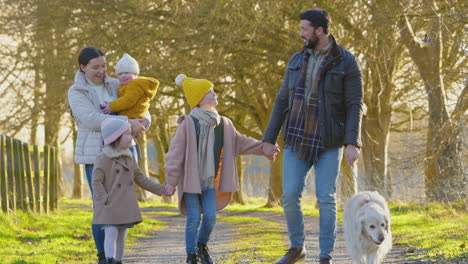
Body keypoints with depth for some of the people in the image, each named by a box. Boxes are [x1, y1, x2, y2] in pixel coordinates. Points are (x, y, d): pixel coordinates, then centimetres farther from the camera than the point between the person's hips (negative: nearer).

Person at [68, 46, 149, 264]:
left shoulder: (113, 85, 11)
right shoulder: (76, 92, -3)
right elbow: (92, 119, -18)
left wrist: (145, 120, -8)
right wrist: (128, 123, -24)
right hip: (95, 155, -5)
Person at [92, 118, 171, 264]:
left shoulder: (128, 158, 12)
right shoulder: (103, 159, -9)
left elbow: (141, 179, 16)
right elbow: (96, 182, -12)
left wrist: (161, 189, 12)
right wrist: (105, 200, -18)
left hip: (126, 206, 7)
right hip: (110, 207, -6)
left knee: (121, 236, 9)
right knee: (111, 234, -12)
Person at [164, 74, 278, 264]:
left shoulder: (223, 124, 2)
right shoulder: (188, 123, -15)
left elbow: (239, 142, 16)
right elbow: (176, 153, -13)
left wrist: (262, 148, 10)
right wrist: (171, 181, -12)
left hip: (209, 180, 5)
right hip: (189, 179, -4)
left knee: (210, 216, -1)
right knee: (194, 218, -4)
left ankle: (202, 245, 25)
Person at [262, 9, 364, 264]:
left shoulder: (346, 62, -7)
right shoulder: (297, 61, 7)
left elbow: (355, 106, -10)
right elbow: (282, 102, 10)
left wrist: (353, 143, -20)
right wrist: (269, 139, 7)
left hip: (328, 141, -4)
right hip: (297, 140, 4)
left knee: (326, 199, -6)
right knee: (290, 196, -2)